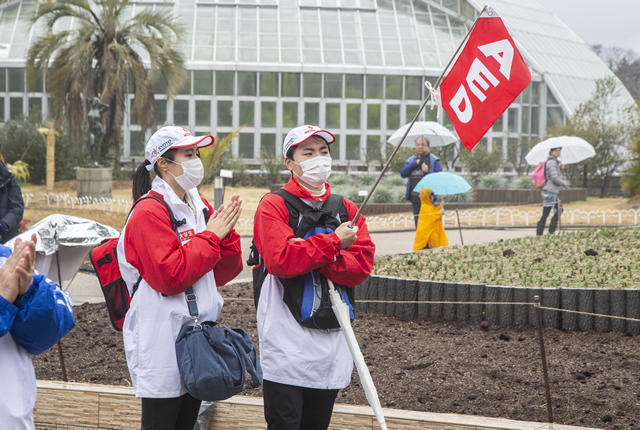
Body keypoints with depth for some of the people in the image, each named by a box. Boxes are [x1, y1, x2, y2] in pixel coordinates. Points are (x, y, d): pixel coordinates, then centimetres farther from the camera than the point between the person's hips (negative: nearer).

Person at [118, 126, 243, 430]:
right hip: (162, 338, -8)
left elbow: (222, 274, 12)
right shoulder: (149, 212, -12)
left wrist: (226, 232, -5)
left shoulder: (200, 208, 13)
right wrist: (210, 237, -15)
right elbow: (169, 276, -21)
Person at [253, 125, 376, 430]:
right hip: (287, 342, -5)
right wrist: (333, 243, -12)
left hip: (331, 339, 5)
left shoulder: (346, 209, 14)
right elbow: (281, 260, -18)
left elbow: (362, 265, 0)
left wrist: (316, 258, -15)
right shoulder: (274, 206, -1)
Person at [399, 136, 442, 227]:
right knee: (417, 223, 10)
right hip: (414, 197, 6)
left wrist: (428, 172, -18)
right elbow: (402, 173, 4)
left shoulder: (434, 160, 2)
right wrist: (414, 164, -7)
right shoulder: (411, 160, 17)